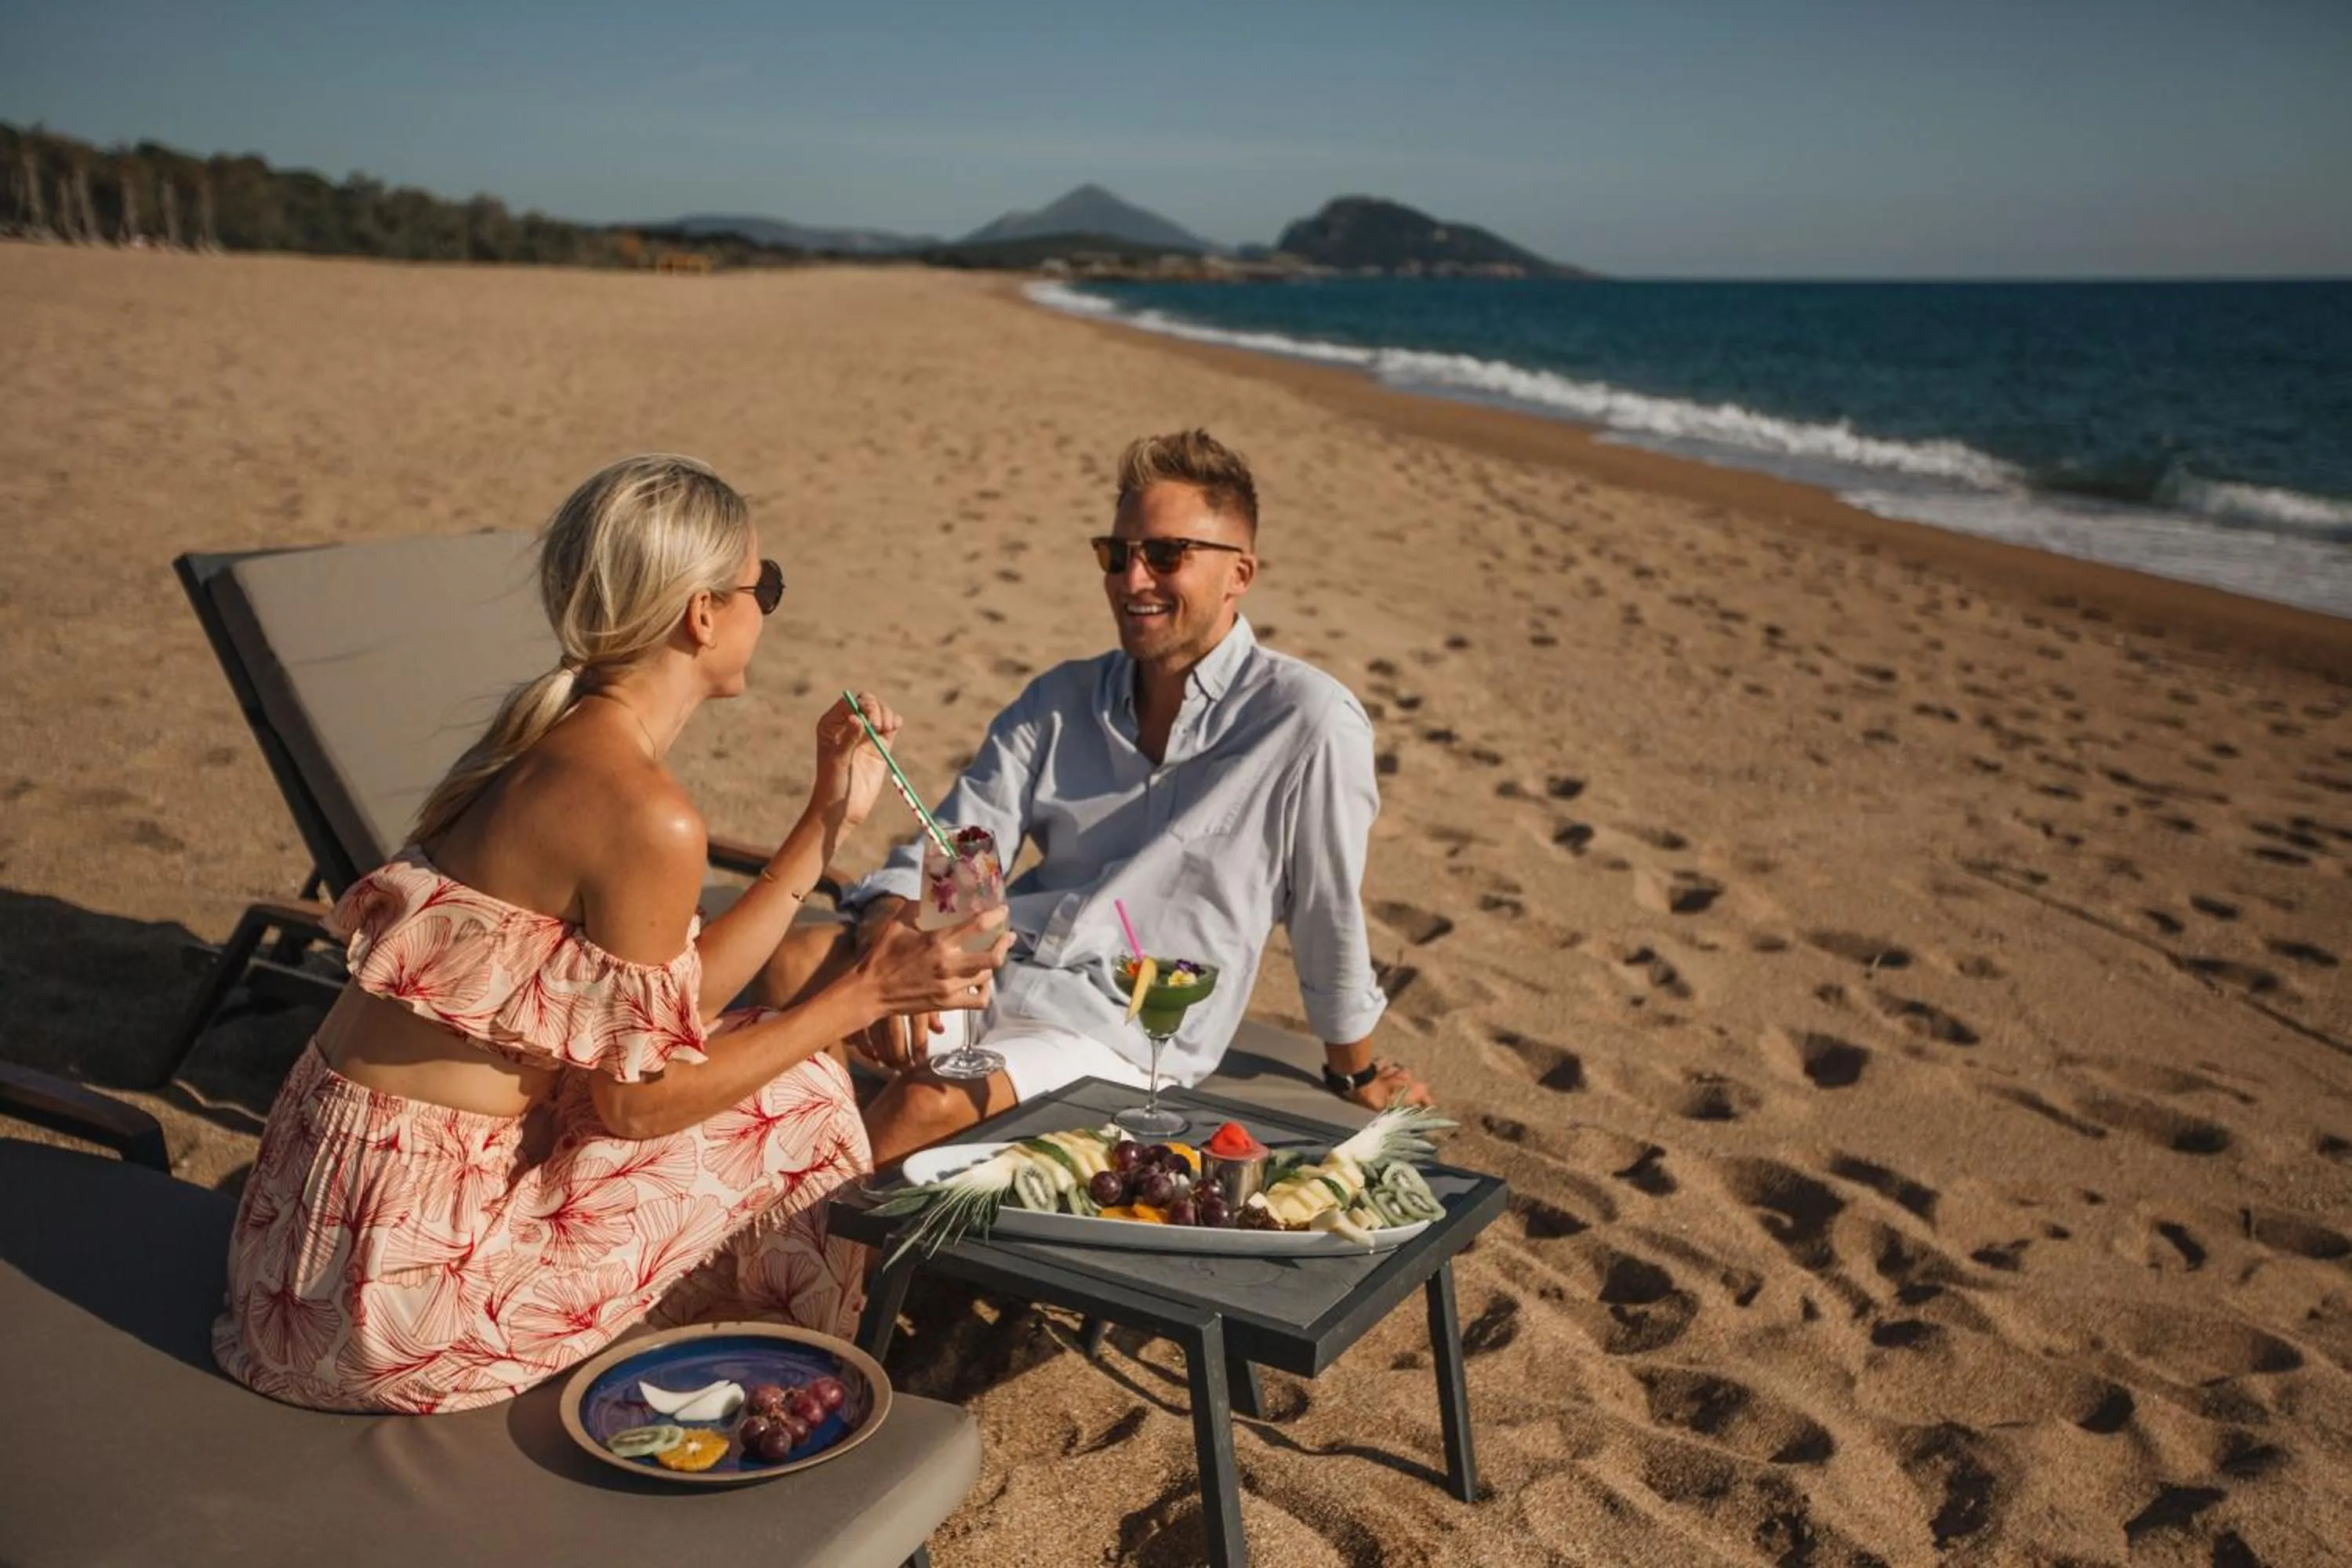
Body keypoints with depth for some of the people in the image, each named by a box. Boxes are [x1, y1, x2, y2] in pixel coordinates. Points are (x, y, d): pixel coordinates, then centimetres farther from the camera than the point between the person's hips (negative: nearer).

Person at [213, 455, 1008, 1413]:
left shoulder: (550, 740, 5)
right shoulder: (644, 815, -23)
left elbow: (663, 1017, 7)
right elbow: (637, 1099, -15)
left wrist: (829, 816, 9)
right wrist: (864, 995, -11)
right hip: (408, 1258, -9)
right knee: (789, 1111, 1)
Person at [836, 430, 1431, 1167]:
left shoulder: (1306, 721, -9)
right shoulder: (1060, 699, 11)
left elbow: (1330, 914, 1)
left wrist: (1355, 1073, 13)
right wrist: (888, 936, -18)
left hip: (1124, 1034, -4)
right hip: (993, 974, 5)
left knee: (929, 1102, -32)